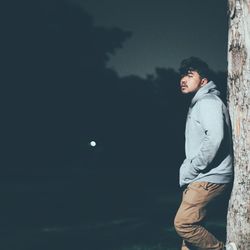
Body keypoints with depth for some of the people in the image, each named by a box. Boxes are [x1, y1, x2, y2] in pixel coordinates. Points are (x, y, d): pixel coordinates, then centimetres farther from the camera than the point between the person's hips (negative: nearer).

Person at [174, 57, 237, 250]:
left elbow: (215, 138, -27)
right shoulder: (197, 105, 22)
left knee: (183, 223, -15)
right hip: (199, 179, 10)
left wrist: (192, 170, -19)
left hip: (209, 178, -10)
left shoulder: (208, 102, -11)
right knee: (190, 225, 11)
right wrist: (188, 171, 12)